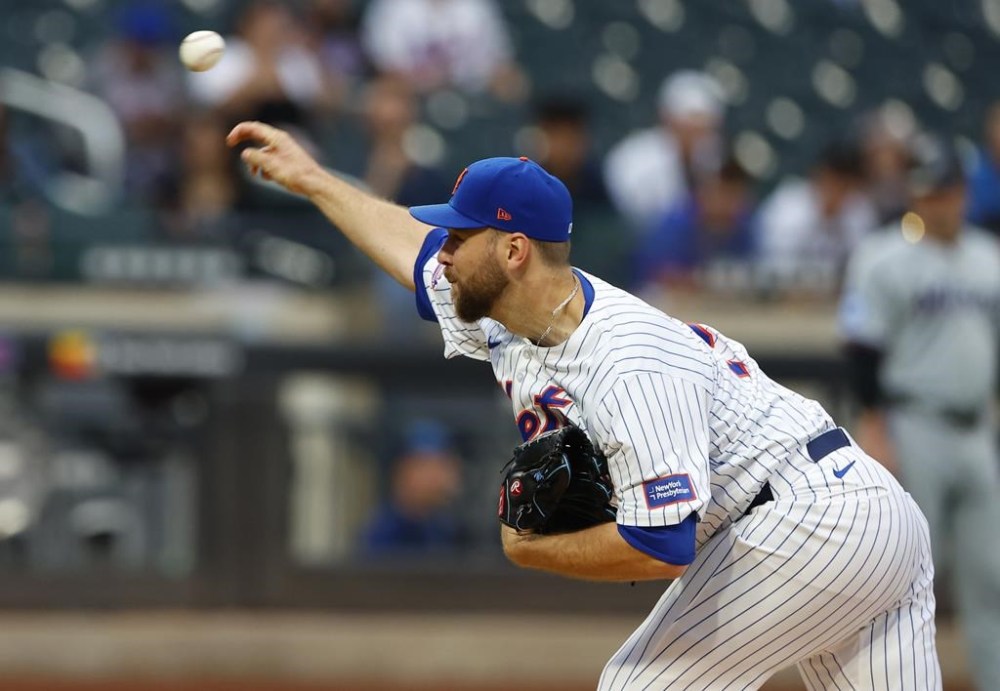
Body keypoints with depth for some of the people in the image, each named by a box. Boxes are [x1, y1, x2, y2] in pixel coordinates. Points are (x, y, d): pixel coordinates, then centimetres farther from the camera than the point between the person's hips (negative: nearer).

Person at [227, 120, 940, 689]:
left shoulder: (630, 372, -25)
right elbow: (419, 247, 26)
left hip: (802, 518, -10)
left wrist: (529, 549, -16)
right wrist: (312, 179, 35)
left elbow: (662, 548, -31)